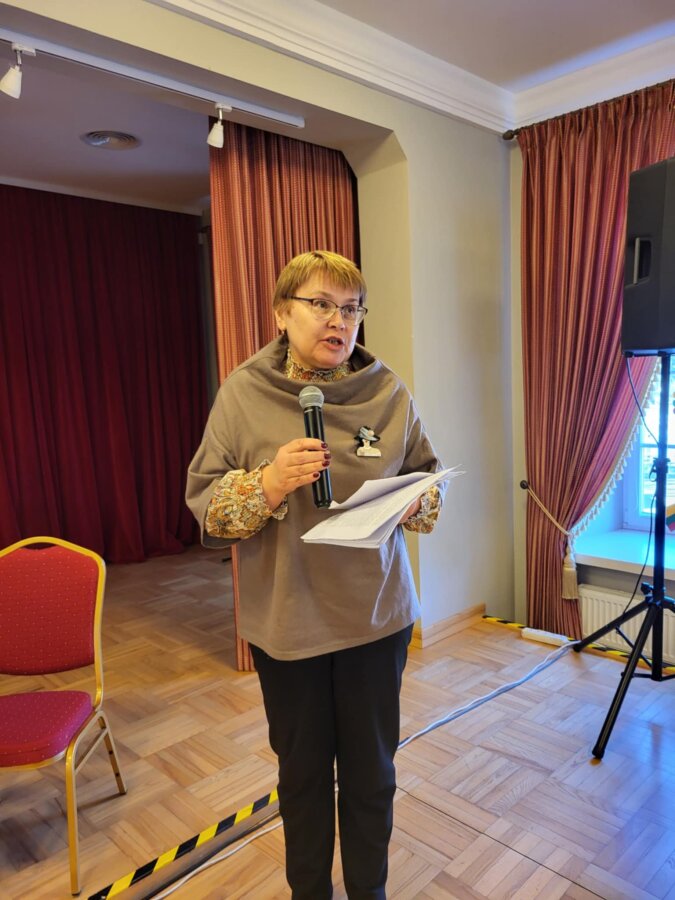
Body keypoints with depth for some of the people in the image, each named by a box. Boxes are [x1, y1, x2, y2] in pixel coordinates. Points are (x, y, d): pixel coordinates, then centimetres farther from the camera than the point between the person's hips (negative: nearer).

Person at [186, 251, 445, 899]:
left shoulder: (387, 392, -2)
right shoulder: (244, 392, -6)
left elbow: (429, 479, 7)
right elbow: (204, 502, -6)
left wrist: (414, 502, -15)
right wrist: (269, 484, -24)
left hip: (377, 615, 1)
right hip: (286, 619, -1)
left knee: (371, 770, 17)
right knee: (303, 769, 18)